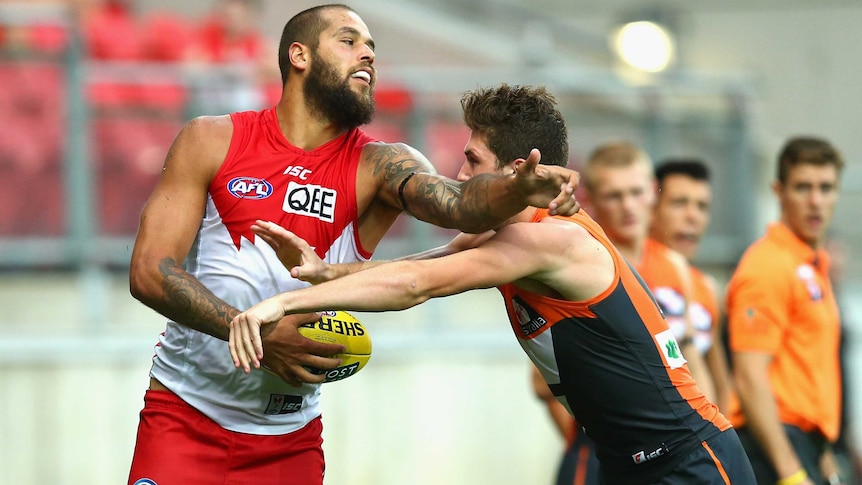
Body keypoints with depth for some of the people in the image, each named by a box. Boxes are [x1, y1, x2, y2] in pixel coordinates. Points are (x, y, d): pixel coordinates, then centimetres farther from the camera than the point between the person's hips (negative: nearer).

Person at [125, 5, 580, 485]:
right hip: (185, 416, -1)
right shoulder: (212, 142, -4)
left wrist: (520, 189, -47)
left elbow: (457, 204, -23)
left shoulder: (377, 166, -3)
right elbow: (149, 272, -10)